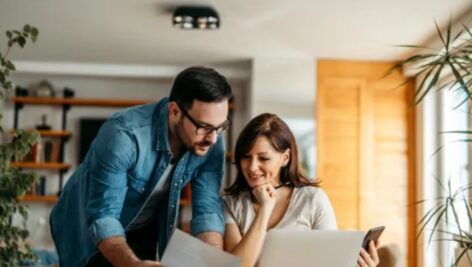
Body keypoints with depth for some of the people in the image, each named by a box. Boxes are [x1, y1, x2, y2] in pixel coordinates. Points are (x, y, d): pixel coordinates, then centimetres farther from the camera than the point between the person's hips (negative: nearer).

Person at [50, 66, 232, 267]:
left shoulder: (210, 143, -19)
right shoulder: (123, 135, -34)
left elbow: (208, 207, -20)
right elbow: (103, 216, -36)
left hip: (143, 231, 4)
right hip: (90, 227, -4)